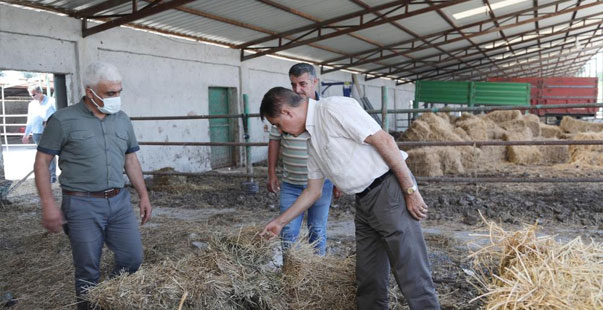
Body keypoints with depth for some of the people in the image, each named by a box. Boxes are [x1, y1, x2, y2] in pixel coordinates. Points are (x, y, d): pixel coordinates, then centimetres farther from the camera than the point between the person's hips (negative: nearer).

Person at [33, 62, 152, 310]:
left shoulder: (123, 120, 8)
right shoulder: (63, 120, -7)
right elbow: (41, 162, -4)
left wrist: (144, 195, 11)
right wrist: (48, 204, -11)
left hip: (119, 201, 5)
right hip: (82, 205, -4)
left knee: (132, 259, 7)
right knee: (88, 270, 5)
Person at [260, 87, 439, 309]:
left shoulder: (334, 108, -13)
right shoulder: (313, 141, 14)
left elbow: (385, 141, -17)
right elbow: (313, 190, 21)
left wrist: (410, 190, -16)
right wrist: (281, 221, 25)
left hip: (390, 191, -9)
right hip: (364, 202, 9)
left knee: (412, 273, -3)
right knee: (368, 275, 15)